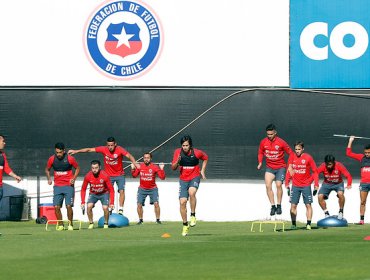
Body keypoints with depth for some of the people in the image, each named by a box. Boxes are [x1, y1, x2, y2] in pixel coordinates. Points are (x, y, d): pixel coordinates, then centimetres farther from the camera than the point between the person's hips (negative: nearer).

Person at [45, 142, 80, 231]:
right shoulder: (52, 159, 0)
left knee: (69, 206, -10)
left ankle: (70, 224, 4)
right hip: (57, 186, 3)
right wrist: (49, 179, 0)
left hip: (68, 186, -3)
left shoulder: (70, 159, -7)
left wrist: (73, 179, -6)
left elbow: (77, 168, 8)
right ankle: (60, 225, 10)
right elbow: (47, 169, 16)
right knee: (56, 206, -4)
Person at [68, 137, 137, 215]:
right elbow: (89, 150, -8)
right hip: (109, 175, 2)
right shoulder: (104, 149, -12)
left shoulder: (120, 150, -19)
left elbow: (129, 156, -33)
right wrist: (76, 151, -8)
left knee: (121, 191, -13)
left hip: (120, 175, -2)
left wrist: (134, 163, -52)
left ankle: (120, 209, -7)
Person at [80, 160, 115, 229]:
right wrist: (82, 202, -15)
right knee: (89, 206, -22)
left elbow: (111, 190, -19)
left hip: (104, 193, -2)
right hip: (93, 194, 2)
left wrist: (112, 203, -24)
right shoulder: (88, 176, -20)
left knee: (105, 208, -22)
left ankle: (106, 224, 1)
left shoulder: (105, 176, -26)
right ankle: (91, 223, -6)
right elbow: (83, 189, -8)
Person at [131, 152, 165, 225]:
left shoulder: (155, 167, -11)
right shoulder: (140, 166, -4)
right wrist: (133, 169, -8)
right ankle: (140, 220, 11)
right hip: (142, 189, 2)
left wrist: (162, 169, -26)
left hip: (152, 189, -2)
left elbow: (162, 177, -13)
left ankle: (158, 219, -2)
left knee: (156, 204, -12)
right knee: (139, 204, -3)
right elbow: (134, 175, 9)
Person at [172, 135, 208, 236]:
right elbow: (173, 168, 0)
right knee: (182, 202, -6)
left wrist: (202, 171, 6)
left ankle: (193, 216, -20)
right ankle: (185, 225, 10)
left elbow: (205, 158, 13)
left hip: (194, 177, -3)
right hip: (183, 179, 3)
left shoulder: (197, 153, -10)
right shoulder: (178, 152, -5)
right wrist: (177, 162, -20)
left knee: (191, 192, -34)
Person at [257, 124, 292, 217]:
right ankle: (273, 206, -4)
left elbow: (290, 153, -5)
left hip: (280, 167, -3)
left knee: (278, 184, -15)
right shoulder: (263, 142, -2)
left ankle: (279, 206, -1)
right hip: (269, 167, 3)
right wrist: (260, 162, 0)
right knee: (268, 185, -13)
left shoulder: (281, 142, -12)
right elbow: (260, 153, 14)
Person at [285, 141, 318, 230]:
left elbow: (315, 171, -2)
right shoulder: (292, 157, 2)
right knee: (293, 205, -2)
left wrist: (316, 184, -7)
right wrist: (287, 183, 9)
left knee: (308, 205, -2)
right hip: (295, 185, 2)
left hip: (306, 186, -2)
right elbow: (289, 170, 12)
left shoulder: (308, 158, -6)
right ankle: (293, 224, 3)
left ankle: (308, 224, 1)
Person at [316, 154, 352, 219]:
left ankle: (341, 211, -10)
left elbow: (348, 176, -26)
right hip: (327, 184, 2)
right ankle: (326, 213, 3)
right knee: (320, 196, -19)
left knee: (340, 193, -32)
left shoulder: (339, 166, -24)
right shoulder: (323, 166, -22)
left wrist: (349, 184, -44)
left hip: (338, 183, -2)